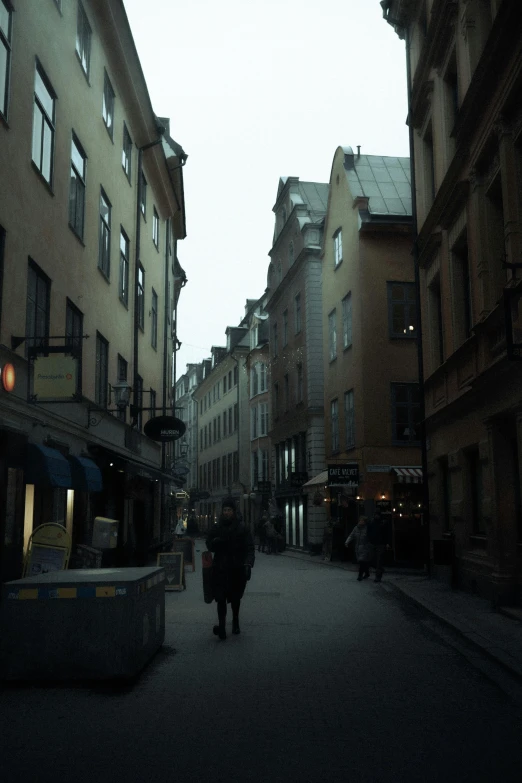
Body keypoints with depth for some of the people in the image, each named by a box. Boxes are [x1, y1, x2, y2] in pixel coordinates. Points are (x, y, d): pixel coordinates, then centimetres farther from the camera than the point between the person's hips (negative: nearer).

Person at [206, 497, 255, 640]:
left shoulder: (241, 527, -4)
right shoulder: (217, 527, 4)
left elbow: (249, 547, -9)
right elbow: (209, 546, 13)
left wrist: (248, 564, -23)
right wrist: (215, 542, -11)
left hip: (237, 569, -1)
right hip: (220, 569, 1)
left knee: (235, 597, 16)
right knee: (221, 598, -11)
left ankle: (235, 622, 36)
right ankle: (221, 626, -13)